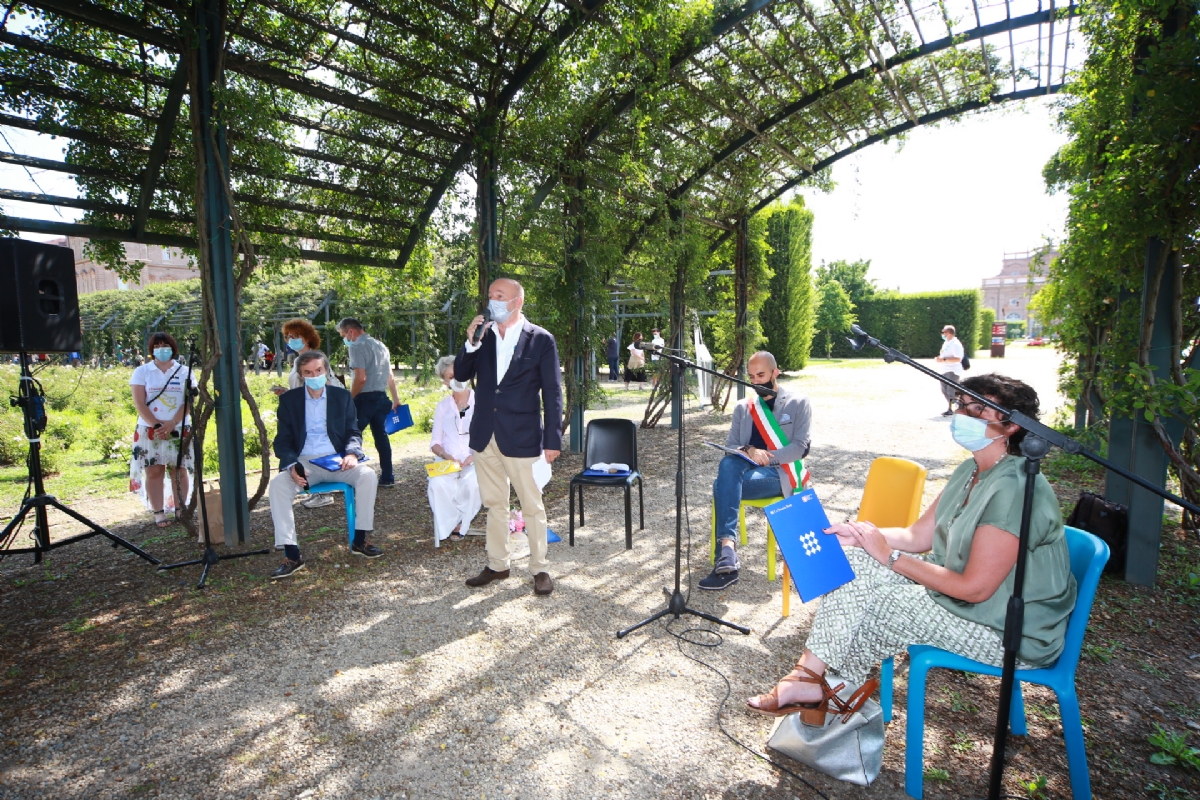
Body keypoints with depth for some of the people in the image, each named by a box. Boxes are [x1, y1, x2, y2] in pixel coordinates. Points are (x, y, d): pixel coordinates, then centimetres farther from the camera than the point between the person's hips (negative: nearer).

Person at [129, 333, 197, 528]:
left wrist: (171, 423, -14)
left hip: (179, 430, 0)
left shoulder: (184, 371, 5)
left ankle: (180, 510, 10)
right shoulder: (142, 372, 5)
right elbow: (139, 404, -2)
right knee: (154, 471, 0)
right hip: (150, 430, 0)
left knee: (179, 470, 3)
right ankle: (158, 513, 4)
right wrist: (156, 425, -14)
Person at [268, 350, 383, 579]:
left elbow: (353, 432, 8)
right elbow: (282, 440, 3)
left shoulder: (342, 396, 9)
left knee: (368, 475, -27)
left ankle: (359, 540, -12)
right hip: (304, 461, 0)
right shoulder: (289, 399, 7)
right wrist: (291, 465, -18)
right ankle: (292, 555, -24)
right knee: (277, 484, -29)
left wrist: (352, 453, -16)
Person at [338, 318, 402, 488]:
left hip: (365, 398, -8)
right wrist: (395, 399, 26)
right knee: (381, 436, 13)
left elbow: (360, 378, -19)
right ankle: (387, 478, 17)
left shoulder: (357, 347, -9)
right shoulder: (380, 345, 16)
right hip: (381, 397, 9)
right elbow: (390, 376, 20)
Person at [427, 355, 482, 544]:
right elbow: (435, 442, 10)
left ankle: (458, 525, -10)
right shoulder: (443, 406, 14)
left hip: (475, 461, -2)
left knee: (472, 482, -34)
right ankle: (446, 527, -9)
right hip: (447, 461, 2)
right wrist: (446, 456, -13)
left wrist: (476, 456, -19)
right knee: (437, 483, -30)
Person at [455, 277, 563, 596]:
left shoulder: (541, 339, -6)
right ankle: (497, 564, 31)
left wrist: (553, 439, -9)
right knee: (494, 504, 16)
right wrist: (471, 343, -12)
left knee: (532, 506, 6)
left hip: (522, 436, -5)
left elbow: (552, 392, -6)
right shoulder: (482, 335, 7)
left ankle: (540, 569, 21)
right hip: (485, 435, 5)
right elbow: (461, 375, 5)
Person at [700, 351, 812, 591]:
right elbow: (729, 447, 10)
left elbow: (800, 448, -4)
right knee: (728, 464, -35)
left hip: (781, 473, -4)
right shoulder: (743, 407, 18)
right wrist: (748, 451, -13)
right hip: (746, 468, 4)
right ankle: (728, 549, -43)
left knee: (722, 485, -33)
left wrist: (766, 456, -18)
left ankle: (725, 559, -31)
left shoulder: (799, 403, 7)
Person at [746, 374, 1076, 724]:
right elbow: (919, 535, 5)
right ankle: (807, 675, -7)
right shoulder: (972, 470, 3)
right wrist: (857, 535, -10)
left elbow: (974, 588, -27)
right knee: (855, 562, -8)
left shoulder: (1014, 490, -28)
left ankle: (834, 688, 8)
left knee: (883, 604, -20)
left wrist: (891, 557, -19)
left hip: (1011, 628, -9)